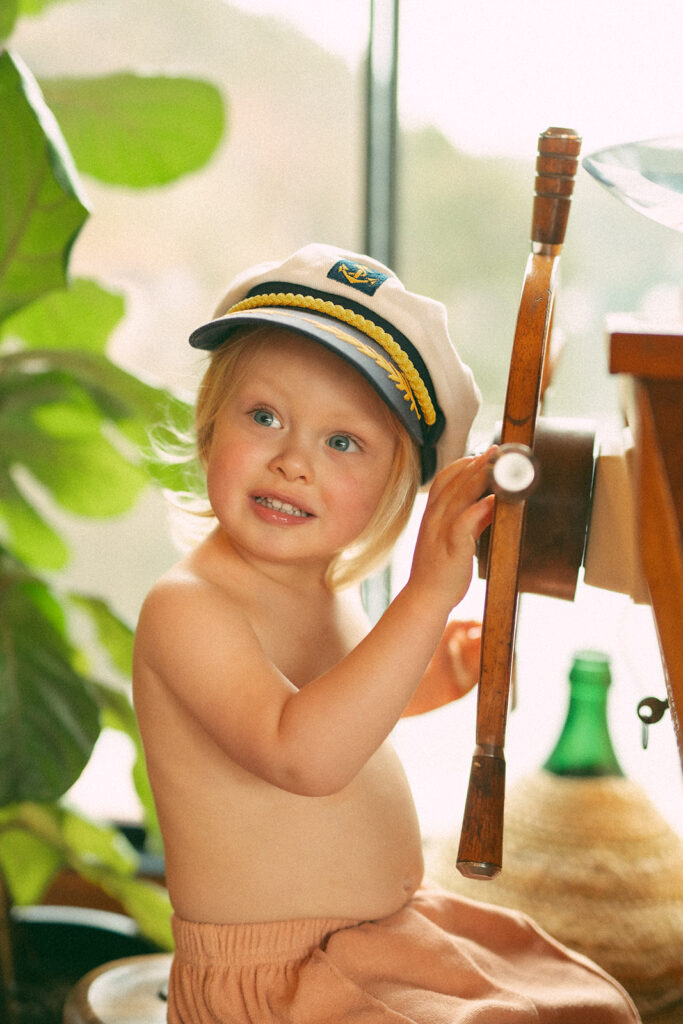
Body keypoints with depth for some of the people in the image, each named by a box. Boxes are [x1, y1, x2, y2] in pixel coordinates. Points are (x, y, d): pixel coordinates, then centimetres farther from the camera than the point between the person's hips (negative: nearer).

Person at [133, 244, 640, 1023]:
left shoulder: (329, 585, 2)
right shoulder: (186, 607, -24)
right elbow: (300, 754, -39)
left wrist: (447, 672, 7)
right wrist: (429, 595, -42)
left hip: (393, 927, 8)